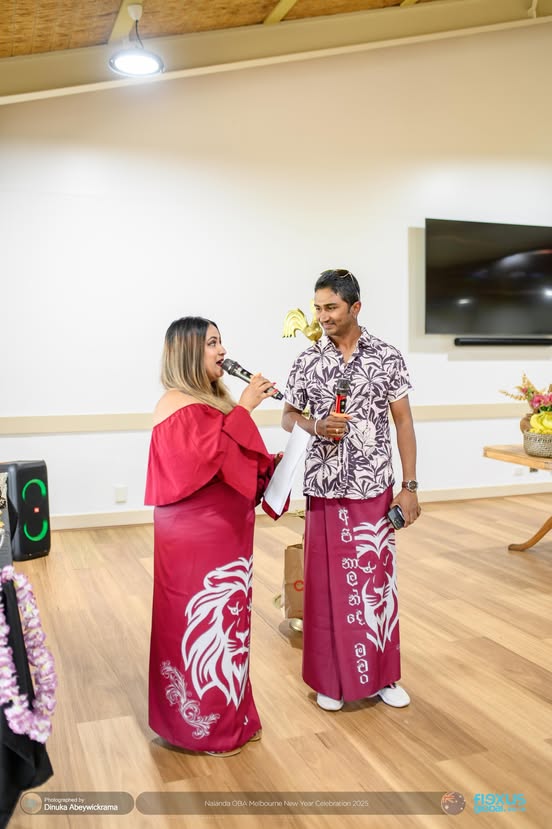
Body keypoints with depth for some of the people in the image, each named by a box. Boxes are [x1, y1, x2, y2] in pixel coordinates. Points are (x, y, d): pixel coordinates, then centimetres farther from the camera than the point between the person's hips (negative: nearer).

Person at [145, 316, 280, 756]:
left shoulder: (213, 400, 12)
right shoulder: (176, 405, -15)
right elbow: (207, 456, -30)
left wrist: (270, 464, 3)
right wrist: (244, 408, -25)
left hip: (224, 531, 9)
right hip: (195, 536, -9)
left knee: (223, 619, 17)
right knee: (203, 621, 2)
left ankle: (224, 715, 33)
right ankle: (204, 725, 18)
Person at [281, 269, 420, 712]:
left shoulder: (387, 357, -3)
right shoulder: (307, 361, 1)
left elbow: (403, 422, 0)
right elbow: (288, 417, 8)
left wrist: (410, 486, -4)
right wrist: (315, 426, -15)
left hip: (374, 488, -1)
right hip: (325, 489, 1)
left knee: (376, 581, 9)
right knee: (327, 582, 8)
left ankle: (382, 674, 27)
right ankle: (332, 677, 25)